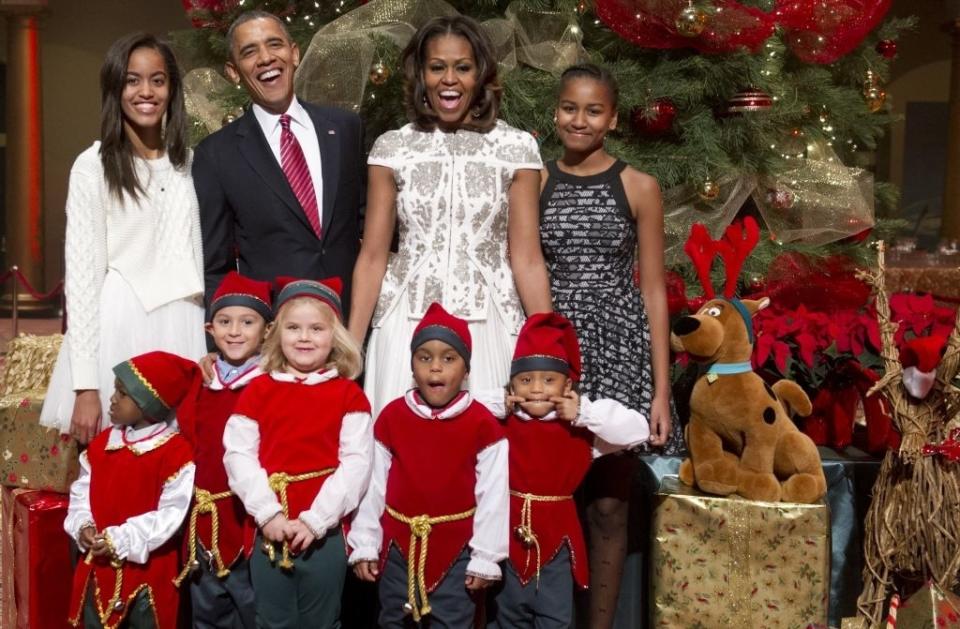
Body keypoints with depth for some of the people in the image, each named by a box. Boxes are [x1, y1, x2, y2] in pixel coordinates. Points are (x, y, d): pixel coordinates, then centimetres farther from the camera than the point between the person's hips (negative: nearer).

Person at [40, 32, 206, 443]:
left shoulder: (188, 162, 9)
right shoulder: (93, 167, -5)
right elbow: (81, 273, -7)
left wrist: (212, 345, 10)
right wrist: (86, 386, -12)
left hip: (182, 332, 4)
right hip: (119, 332, -4)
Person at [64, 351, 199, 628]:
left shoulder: (176, 453, -16)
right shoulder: (101, 444, 5)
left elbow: (171, 513, -20)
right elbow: (82, 492, 9)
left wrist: (120, 540, -21)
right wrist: (83, 527, -11)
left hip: (148, 570, -6)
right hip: (98, 566, 6)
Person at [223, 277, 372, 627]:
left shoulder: (348, 394, 1)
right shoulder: (259, 390, 5)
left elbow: (356, 462, -7)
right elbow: (238, 455, -2)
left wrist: (314, 520, -14)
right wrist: (269, 514, -12)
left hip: (324, 530, -1)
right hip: (268, 530, 1)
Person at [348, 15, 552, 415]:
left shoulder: (516, 149, 0)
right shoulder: (391, 149, 3)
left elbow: (526, 258, 0)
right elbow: (373, 256, 3)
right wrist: (351, 344, -2)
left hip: (488, 329, 0)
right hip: (407, 327, 1)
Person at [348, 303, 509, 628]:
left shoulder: (482, 424, -9)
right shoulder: (392, 417, -2)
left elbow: (492, 496, -8)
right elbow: (374, 485, 2)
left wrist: (485, 558, -7)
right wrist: (363, 545, 2)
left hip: (455, 547, -2)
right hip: (398, 542, 3)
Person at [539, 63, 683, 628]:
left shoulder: (639, 188, 4)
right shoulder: (534, 183, 6)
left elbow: (653, 292, 3)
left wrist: (661, 388, -3)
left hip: (618, 350, 0)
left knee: (609, 503, 4)